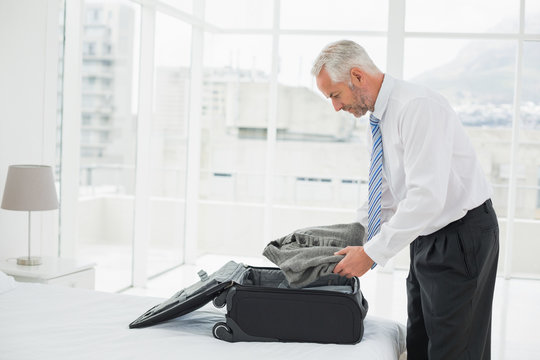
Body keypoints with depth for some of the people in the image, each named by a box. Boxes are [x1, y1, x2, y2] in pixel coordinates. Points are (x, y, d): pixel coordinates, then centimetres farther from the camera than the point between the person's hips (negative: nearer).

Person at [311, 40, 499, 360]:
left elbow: (427, 196, -30)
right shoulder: (379, 118, 7)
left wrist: (372, 252, -26)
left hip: (461, 238, -9)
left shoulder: (417, 106, -23)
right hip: (427, 237, 9)